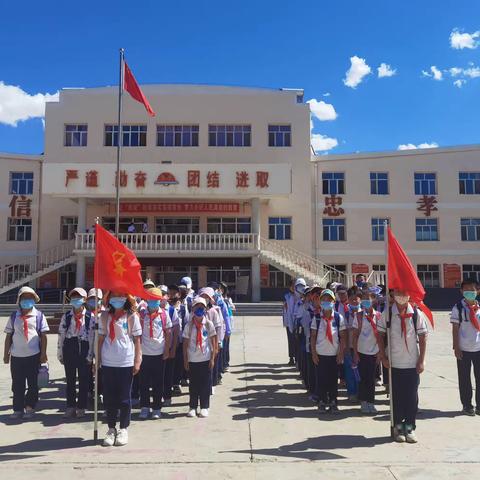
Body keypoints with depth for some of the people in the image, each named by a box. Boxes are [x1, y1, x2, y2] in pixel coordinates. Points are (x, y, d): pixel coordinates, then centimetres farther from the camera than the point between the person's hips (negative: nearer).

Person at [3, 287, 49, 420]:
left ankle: (30, 408, 19)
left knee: (33, 383, 6)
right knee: (17, 384, 7)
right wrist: (6, 354, 4)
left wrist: (43, 354, -3)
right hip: (16, 356, 2)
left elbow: (43, 336, 0)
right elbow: (8, 336, 7)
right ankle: (18, 409, 18)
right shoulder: (14, 317, 5)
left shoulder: (39, 316, 0)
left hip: (33, 355, -1)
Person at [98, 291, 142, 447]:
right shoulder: (105, 316, 5)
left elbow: (137, 339, 0)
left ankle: (123, 429, 19)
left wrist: (137, 361, -3)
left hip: (126, 362, -2)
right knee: (109, 397, 8)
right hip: (108, 362, 2)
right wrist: (98, 359, 6)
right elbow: (101, 338, 8)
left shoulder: (132, 316, -2)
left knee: (125, 397, 5)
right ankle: (111, 429, 21)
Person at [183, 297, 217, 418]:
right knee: (193, 384, 8)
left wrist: (212, 358, -3)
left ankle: (204, 407, 15)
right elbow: (185, 343, 2)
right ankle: (193, 407, 20)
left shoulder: (209, 324, -1)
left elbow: (213, 342, 1)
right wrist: (185, 360, -1)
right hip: (193, 360, 1)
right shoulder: (189, 325, -1)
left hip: (206, 359, 0)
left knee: (205, 384, 4)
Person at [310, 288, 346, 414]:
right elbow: (313, 336, 1)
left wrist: (341, 353, -4)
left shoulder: (339, 318, -1)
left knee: (333, 379, 7)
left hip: (334, 354, 0)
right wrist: (314, 353, -3)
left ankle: (333, 402, 20)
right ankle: (322, 402, 17)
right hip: (320, 354, 0)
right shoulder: (317, 318, -1)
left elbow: (343, 337, 1)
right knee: (321, 379, 5)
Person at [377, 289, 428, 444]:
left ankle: (410, 428, 19)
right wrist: (383, 357, -3)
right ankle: (398, 427, 21)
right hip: (394, 364, 0)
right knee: (396, 396, 7)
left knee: (412, 396, 6)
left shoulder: (417, 314, -3)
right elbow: (380, 336, 2)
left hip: (413, 364, 0)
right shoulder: (387, 314, -4)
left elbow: (422, 338, 0)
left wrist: (421, 361, -3)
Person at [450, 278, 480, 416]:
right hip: (464, 349, -3)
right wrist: (456, 347, -9)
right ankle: (467, 406, 19)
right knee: (464, 379, 7)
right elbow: (455, 329, -5)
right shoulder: (458, 308, -5)